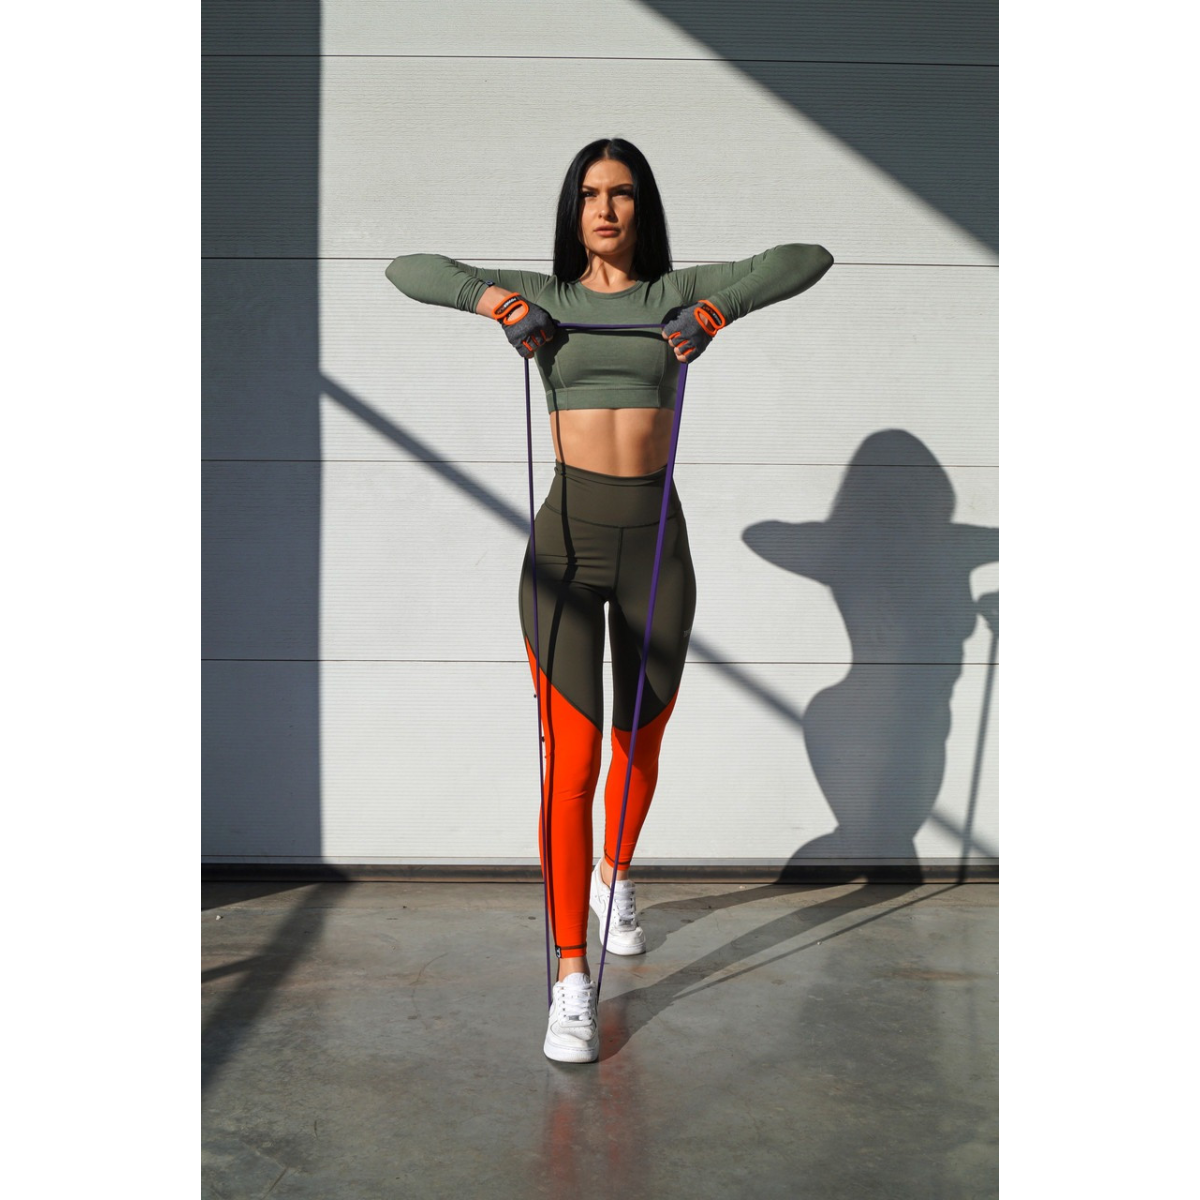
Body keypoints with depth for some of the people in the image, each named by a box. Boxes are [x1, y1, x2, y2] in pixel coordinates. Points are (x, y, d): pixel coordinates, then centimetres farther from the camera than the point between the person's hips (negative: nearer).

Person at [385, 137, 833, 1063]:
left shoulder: (679, 292, 9)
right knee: (572, 763, -9)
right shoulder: (543, 296, 8)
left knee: (640, 747, 15)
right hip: (567, 542, -2)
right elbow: (407, 269, 10)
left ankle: (614, 880, 44)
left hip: (657, 542, 2)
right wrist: (488, 295, -8)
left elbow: (811, 259, 5)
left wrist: (721, 307, -10)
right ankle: (572, 979, 0)